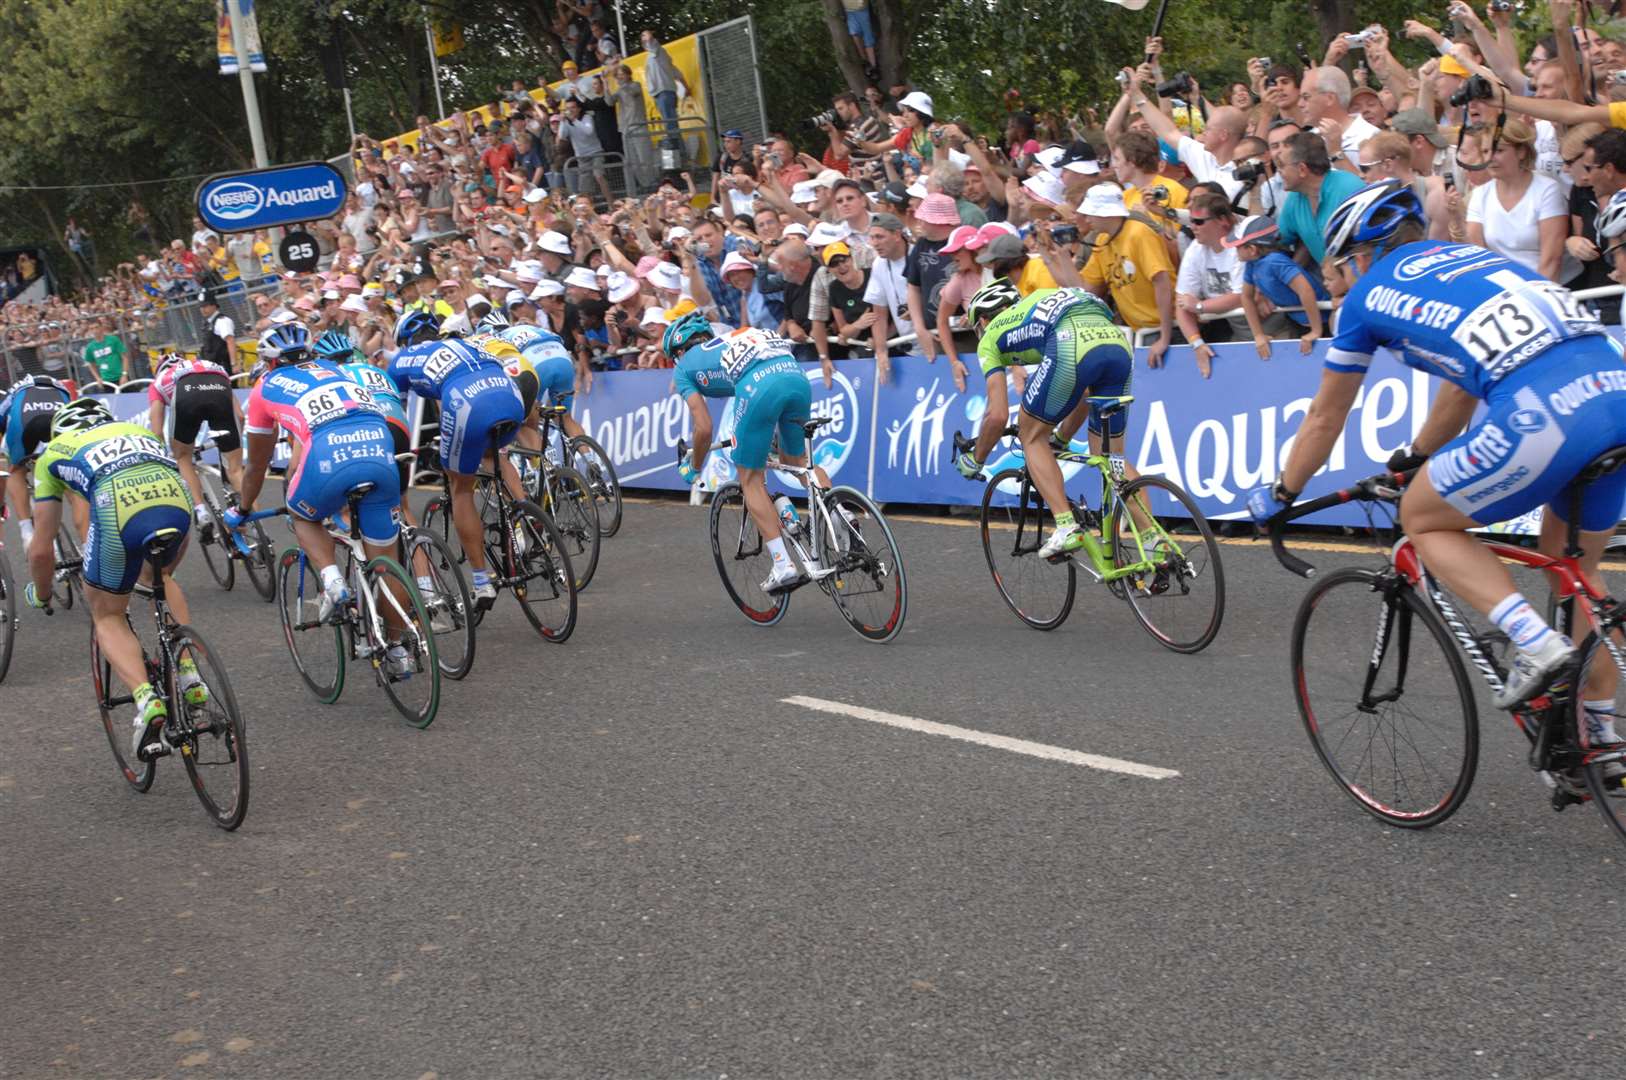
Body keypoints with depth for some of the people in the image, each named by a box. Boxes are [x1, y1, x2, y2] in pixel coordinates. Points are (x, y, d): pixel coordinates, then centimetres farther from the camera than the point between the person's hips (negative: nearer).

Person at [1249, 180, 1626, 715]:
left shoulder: (1367, 295, 16)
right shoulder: (1468, 256, 33)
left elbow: (1325, 419, 26)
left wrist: (1279, 495, 41)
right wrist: (1416, 459, 57)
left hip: (1539, 412, -7)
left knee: (1422, 519, 16)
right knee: (1572, 567, 26)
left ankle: (1536, 642, -1)